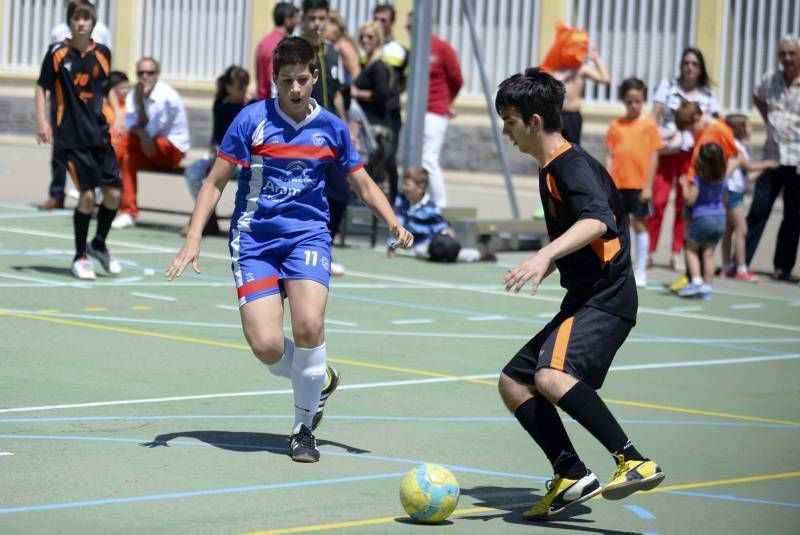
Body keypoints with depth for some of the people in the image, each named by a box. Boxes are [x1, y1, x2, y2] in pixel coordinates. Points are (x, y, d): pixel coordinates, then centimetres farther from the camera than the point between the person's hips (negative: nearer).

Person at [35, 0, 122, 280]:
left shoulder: (102, 53, 6)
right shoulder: (58, 52, -3)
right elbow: (41, 87, 3)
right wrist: (42, 120, -7)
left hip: (99, 134, 4)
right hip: (70, 136, -4)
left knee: (114, 193, -1)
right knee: (88, 194, -9)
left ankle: (99, 245, 24)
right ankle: (80, 257, 6)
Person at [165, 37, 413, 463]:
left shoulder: (330, 127, 2)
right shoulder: (253, 120, -5)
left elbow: (364, 185, 14)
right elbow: (215, 181, -1)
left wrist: (394, 223, -4)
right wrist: (193, 239, -10)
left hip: (307, 235, 1)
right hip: (254, 238, -1)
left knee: (308, 324, -25)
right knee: (266, 347, -15)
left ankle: (304, 427, -4)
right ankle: (318, 381, 21)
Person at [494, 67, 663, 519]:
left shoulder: (573, 165, -14)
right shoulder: (551, 169, 17)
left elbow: (597, 221, -33)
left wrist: (545, 256, -44)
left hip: (606, 300, -11)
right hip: (583, 299, 11)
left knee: (551, 376, -31)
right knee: (513, 383, 9)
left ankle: (636, 461, -29)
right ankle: (571, 476, 6)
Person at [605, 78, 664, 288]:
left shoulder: (649, 125, 0)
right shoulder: (616, 125, 6)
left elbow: (653, 156, -1)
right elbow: (610, 156, 6)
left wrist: (648, 186, -6)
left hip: (639, 185, -2)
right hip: (618, 184, 2)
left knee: (639, 224, 2)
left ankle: (640, 271, 9)